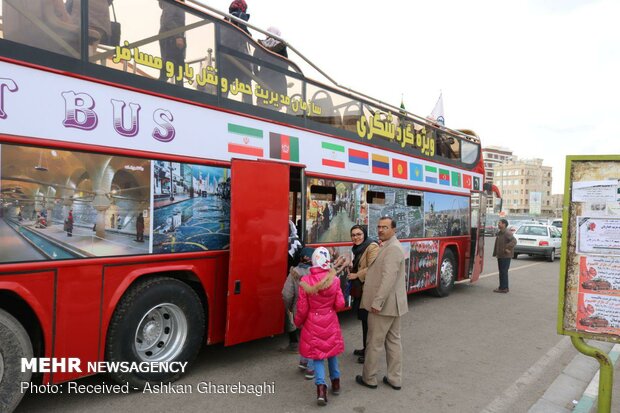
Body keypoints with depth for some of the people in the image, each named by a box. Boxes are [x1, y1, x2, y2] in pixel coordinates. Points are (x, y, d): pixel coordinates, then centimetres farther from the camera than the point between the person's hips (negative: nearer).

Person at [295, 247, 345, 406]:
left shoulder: (306, 282, -17)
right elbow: (340, 304, -7)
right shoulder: (334, 280, -13)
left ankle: (321, 387, -4)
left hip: (313, 323, -2)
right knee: (331, 351, 22)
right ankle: (335, 381, 35)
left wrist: (298, 322, 8)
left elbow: (302, 308, -11)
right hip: (330, 322, 2)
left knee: (317, 354, 10)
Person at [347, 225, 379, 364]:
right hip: (360, 290, 9)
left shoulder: (372, 247, -14)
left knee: (368, 321, -2)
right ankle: (366, 348, 28)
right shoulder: (358, 248, 15)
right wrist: (352, 267, 8)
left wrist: (356, 275, -14)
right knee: (363, 319, 16)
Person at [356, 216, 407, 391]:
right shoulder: (388, 246, 14)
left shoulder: (392, 248, -19)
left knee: (374, 343, 3)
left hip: (384, 305, -10)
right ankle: (395, 379, 23)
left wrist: (377, 303, -25)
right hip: (393, 304, 10)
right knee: (393, 340, 14)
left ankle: (369, 379, 16)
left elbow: (388, 279, -26)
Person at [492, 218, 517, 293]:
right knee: (502, 271, 15)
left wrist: (507, 248, -28)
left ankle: (503, 288, -1)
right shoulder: (499, 233, 16)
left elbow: (514, 241, -29)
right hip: (500, 256, 10)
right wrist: (495, 253, 19)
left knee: (503, 272, -6)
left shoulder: (507, 233, -15)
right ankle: (505, 287, 24)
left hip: (505, 256, -10)